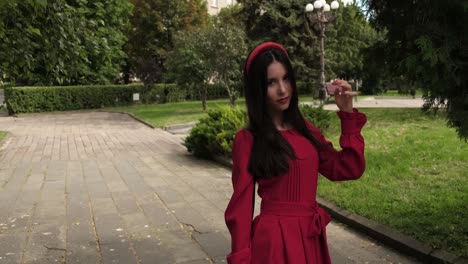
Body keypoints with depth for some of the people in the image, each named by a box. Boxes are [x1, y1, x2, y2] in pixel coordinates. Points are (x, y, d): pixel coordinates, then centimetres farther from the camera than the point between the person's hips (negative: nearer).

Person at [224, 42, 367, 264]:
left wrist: (347, 114, -1)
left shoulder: (305, 129, 7)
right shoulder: (247, 140, -9)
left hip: (311, 237, 6)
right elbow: (241, 206, -8)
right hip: (274, 239, -6)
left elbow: (350, 169, 3)